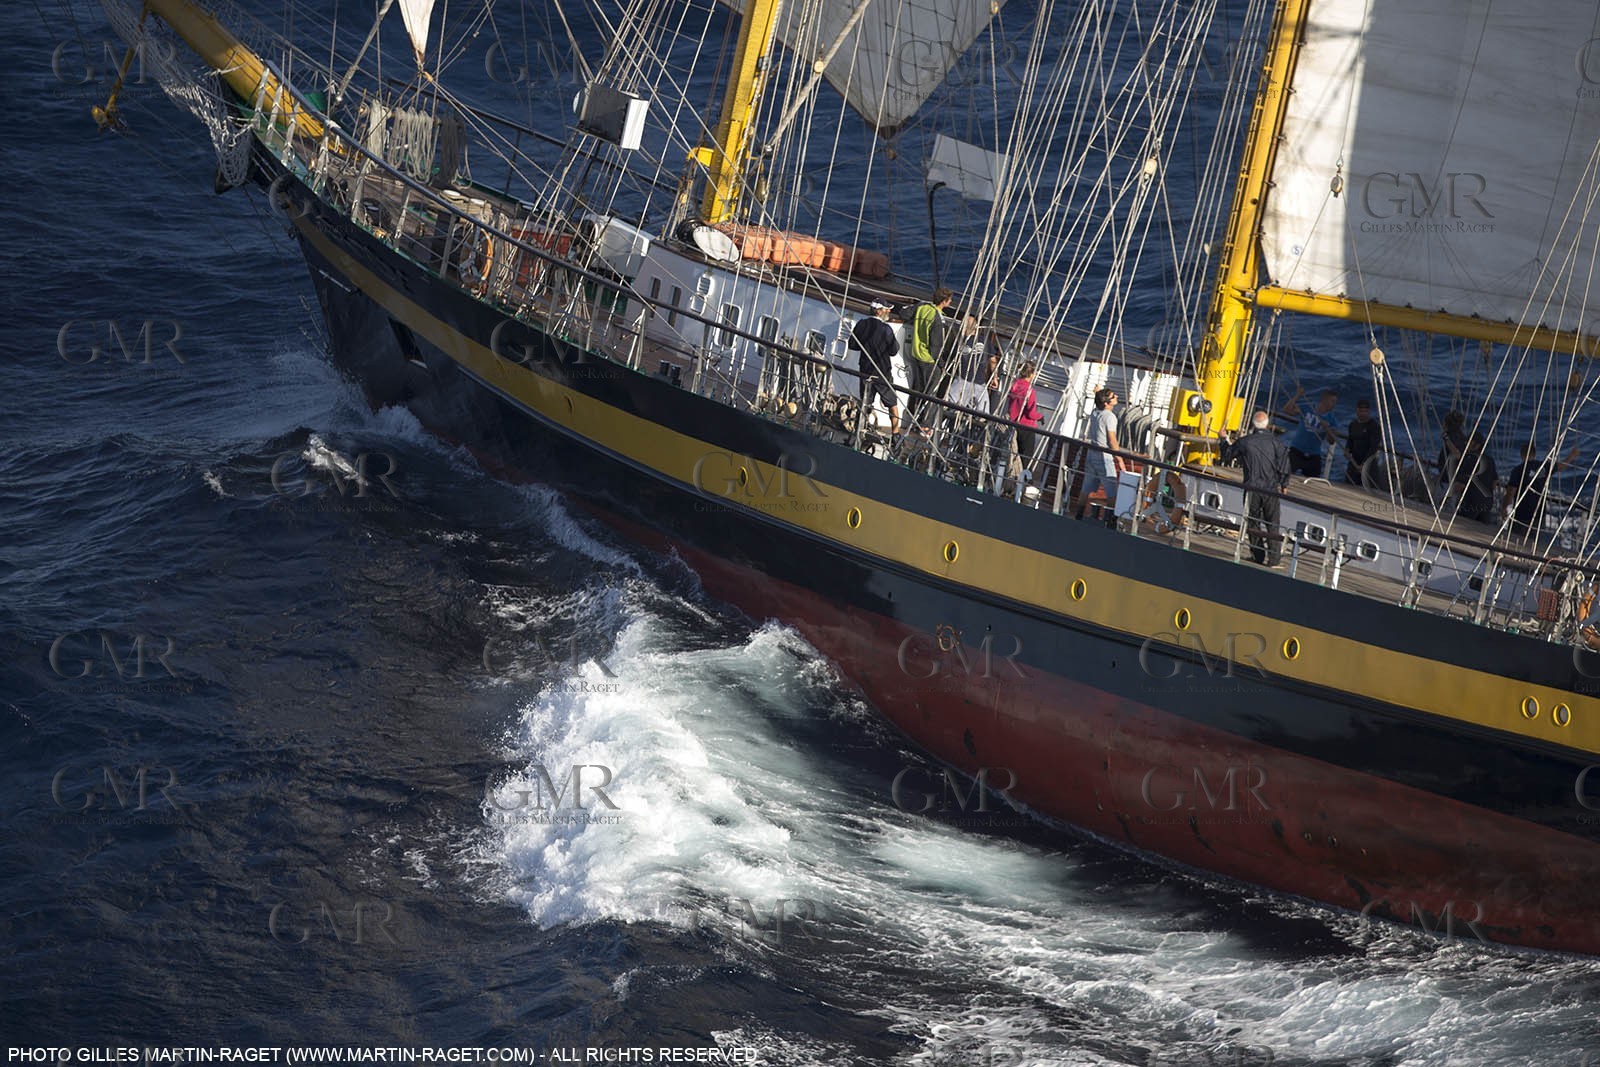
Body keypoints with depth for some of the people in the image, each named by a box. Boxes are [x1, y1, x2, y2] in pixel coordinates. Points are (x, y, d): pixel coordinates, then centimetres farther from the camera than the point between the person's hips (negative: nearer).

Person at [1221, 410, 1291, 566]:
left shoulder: (1244, 442, 0)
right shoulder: (1275, 442, -2)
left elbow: (1226, 456, 14)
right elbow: (1283, 465, -3)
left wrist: (1226, 442, 32)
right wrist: (1284, 485, 7)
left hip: (1252, 489, 0)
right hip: (1271, 489, 0)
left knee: (1254, 523, 11)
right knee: (1272, 524, 5)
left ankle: (1258, 555, 10)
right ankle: (1273, 558, 0)